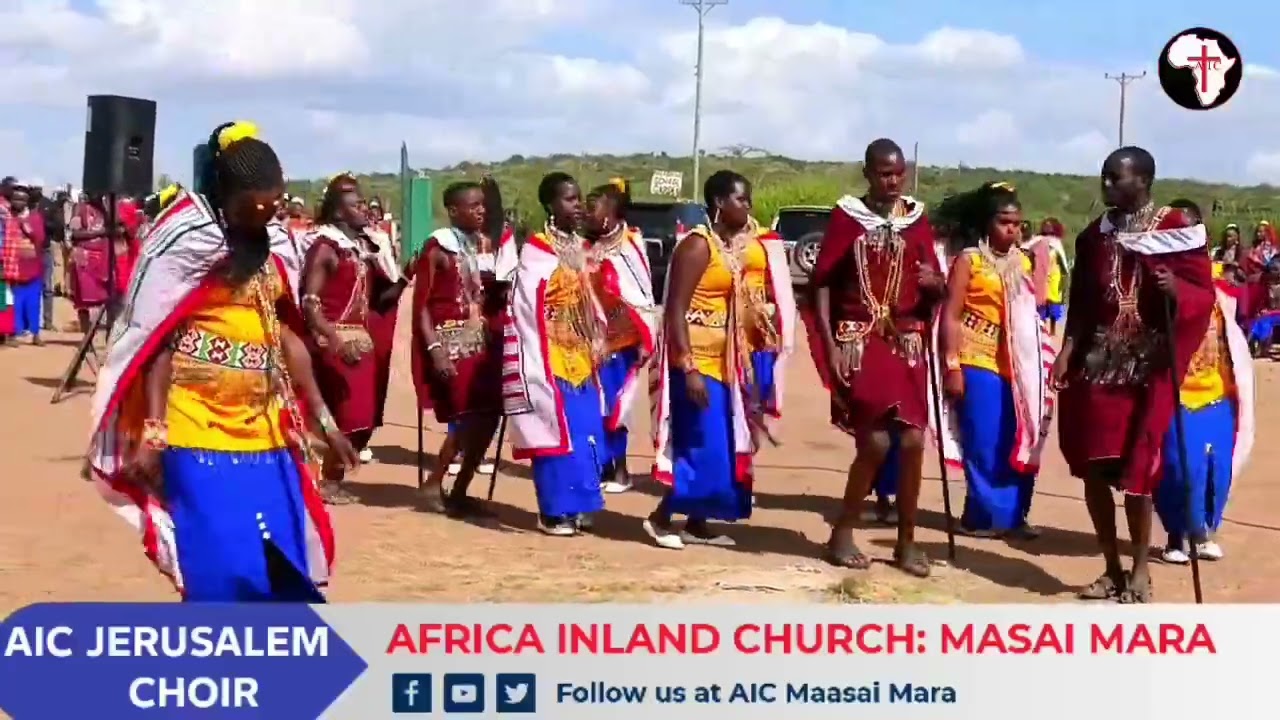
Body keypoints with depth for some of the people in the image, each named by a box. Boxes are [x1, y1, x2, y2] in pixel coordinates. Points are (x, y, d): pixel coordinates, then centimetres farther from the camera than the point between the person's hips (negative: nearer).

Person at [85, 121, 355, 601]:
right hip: (199, 432, -7)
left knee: (282, 563, 6)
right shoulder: (187, 242, -7)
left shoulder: (268, 249, 12)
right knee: (220, 565, -8)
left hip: (263, 432, 7)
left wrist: (322, 418, 15)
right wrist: (152, 430, -17)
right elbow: (155, 341, -9)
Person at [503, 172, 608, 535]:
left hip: (581, 356, 8)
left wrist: (597, 341, 9)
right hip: (552, 358, -8)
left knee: (586, 432, 11)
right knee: (557, 430, -2)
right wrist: (538, 362, -17)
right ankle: (555, 510, 7)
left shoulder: (579, 247, 11)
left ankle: (577, 504, 22)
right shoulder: (535, 252, -14)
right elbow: (526, 310, -16)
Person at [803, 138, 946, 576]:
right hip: (859, 341, -4)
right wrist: (830, 345, -11)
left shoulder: (917, 219, 9)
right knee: (876, 442, -9)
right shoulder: (847, 216, -2)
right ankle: (842, 533, 10)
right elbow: (822, 282, -3)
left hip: (906, 342, 4)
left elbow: (936, 289, 11)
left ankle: (906, 542, 12)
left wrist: (934, 283, -14)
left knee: (912, 441, -1)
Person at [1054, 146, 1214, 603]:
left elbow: (1204, 293, -5)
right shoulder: (1094, 235, 9)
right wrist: (1066, 352, 1)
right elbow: (1080, 304, 11)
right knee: (1092, 467, 5)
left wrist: (1176, 291, -25)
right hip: (1095, 364, 5)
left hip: (1149, 367, -5)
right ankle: (1112, 568, 18)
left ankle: (1141, 570, 10)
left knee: (1135, 470, -5)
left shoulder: (1176, 229, -4)